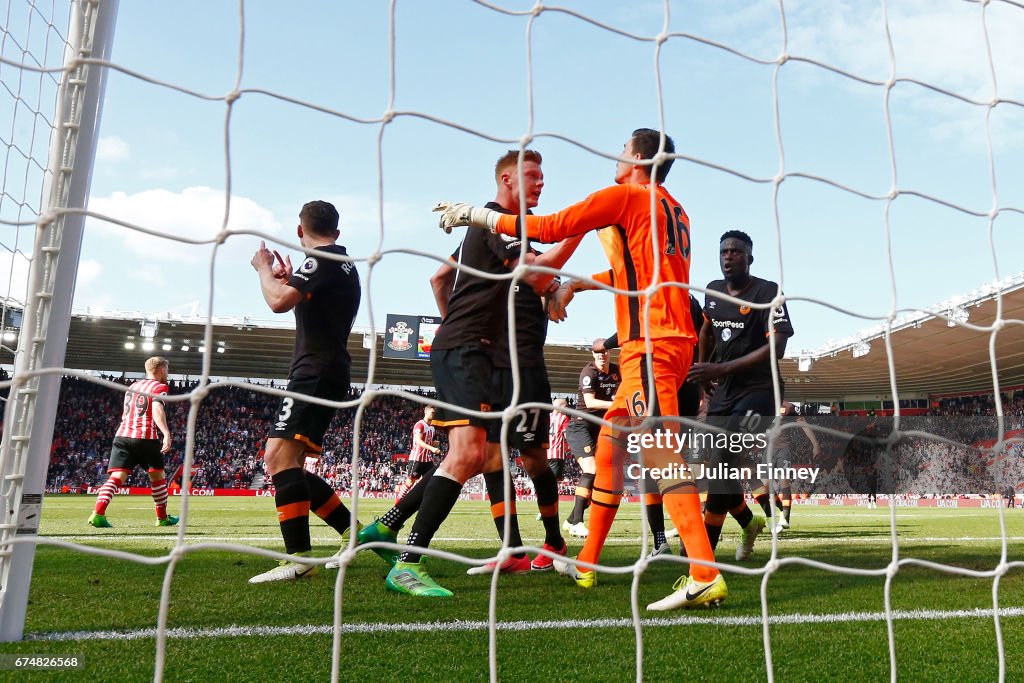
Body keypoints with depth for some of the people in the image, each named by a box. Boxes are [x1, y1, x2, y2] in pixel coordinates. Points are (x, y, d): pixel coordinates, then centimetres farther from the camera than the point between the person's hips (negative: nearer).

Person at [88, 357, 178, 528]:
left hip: (122, 435, 5)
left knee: (116, 477, -5)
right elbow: (157, 409, -18)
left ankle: (98, 513, -25)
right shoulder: (159, 387, 1)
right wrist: (166, 433, -29)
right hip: (147, 437, -5)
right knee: (158, 476, 12)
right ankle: (162, 518, 21)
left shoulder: (132, 386, 22)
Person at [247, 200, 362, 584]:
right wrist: (291, 281, 28)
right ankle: (356, 532, 15)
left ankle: (299, 558, -21)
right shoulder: (346, 266, 24)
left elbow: (279, 301, -20)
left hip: (316, 372, -10)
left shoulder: (321, 260, -7)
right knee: (287, 465, 12)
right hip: (327, 374, 10)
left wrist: (264, 268, -1)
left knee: (279, 455, -19)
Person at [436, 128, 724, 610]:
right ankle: (586, 564, 21)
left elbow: (551, 227, -5)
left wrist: (475, 214, 4)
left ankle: (705, 576, -14)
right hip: (672, 339, 9)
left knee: (662, 456, -13)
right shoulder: (672, 209, 22)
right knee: (609, 445, 13)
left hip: (650, 343, -9)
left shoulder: (626, 195, -3)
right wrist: (576, 284, 32)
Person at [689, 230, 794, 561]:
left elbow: (776, 348, -24)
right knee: (716, 469, 11)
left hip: (757, 390, -7)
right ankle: (749, 522, 39)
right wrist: (704, 373, 24)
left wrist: (721, 369, -29)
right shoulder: (713, 290, 7)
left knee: (724, 466, -20)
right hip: (723, 391, 7)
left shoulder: (767, 293, -13)